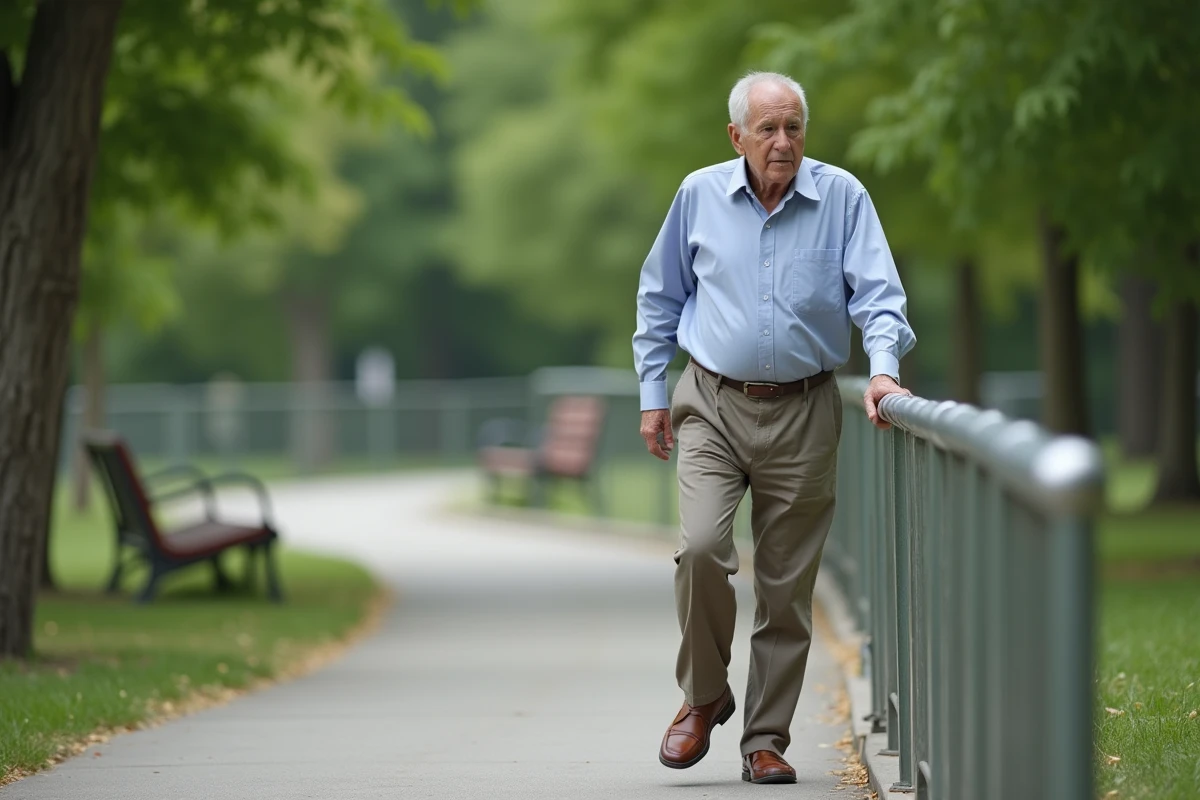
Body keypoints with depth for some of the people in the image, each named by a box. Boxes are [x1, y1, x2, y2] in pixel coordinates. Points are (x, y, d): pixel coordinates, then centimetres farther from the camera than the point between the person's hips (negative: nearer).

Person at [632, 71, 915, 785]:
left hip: (804, 416, 0)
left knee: (787, 586, 3)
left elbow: (877, 291, -4)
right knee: (701, 546, -20)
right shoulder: (699, 196, 3)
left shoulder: (842, 197, -1)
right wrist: (653, 392, 11)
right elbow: (660, 298, 13)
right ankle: (704, 696, 3)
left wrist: (884, 369, -21)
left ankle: (767, 739, 14)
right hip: (713, 407, 0)